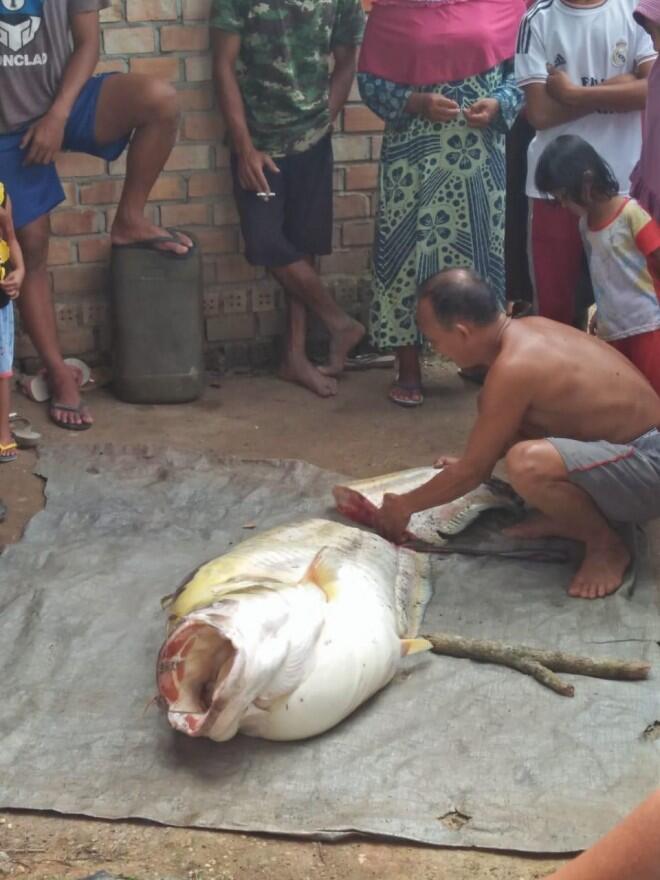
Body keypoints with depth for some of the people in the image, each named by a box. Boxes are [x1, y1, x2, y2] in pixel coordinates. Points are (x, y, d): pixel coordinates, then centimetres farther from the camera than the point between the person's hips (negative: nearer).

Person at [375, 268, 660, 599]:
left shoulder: (513, 366, -25)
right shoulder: (527, 328, 3)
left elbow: (473, 471, -15)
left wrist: (405, 505, -1)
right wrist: (469, 463, 30)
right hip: (624, 443, 10)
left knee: (527, 464, -36)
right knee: (493, 408, 12)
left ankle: (606, 545, -9)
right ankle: (563, 516, 17)